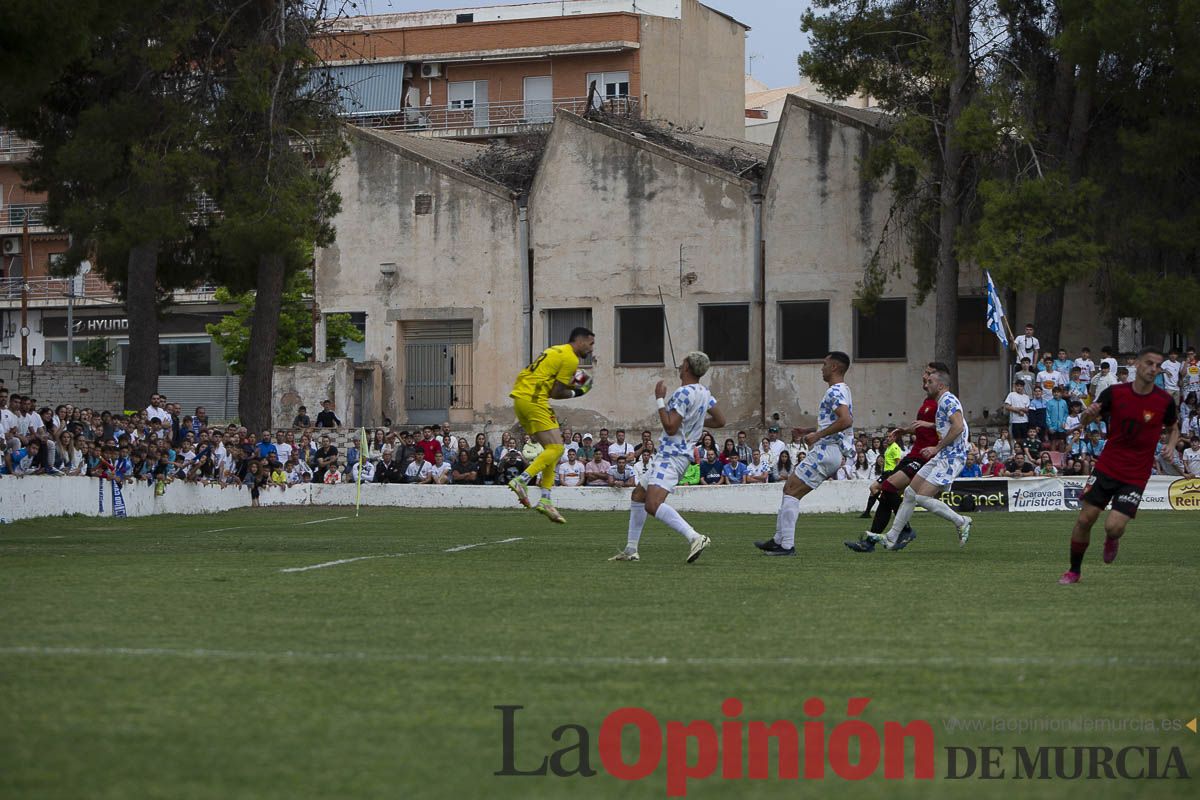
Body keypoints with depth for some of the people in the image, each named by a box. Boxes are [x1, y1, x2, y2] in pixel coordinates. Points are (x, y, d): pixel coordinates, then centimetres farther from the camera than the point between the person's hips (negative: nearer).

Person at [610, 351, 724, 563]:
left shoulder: (684, 393, -18)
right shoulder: (704, 393, 9)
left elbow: (670, 428, -20)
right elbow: (720, 421, 17)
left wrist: (660, 399, -14)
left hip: (671, 456, -11)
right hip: (667, 456, 11)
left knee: (653, 505, -27)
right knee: (638, 495, 21)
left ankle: (694, 537, -38)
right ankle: (630, 550, 25)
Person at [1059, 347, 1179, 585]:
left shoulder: (1164, 401, -7)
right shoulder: (1115, 393, -7)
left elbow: (1173, 429, 12)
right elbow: (1086, 421, 3)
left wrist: (1171, 445, -10)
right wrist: (1089, 413, -21)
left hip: (1136, 476, -1)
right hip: (1106, 467, 1)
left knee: (1113, 526, -15)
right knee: (1085, 519, -2)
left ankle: (1112, 540, 23)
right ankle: (1074, 571, 18)